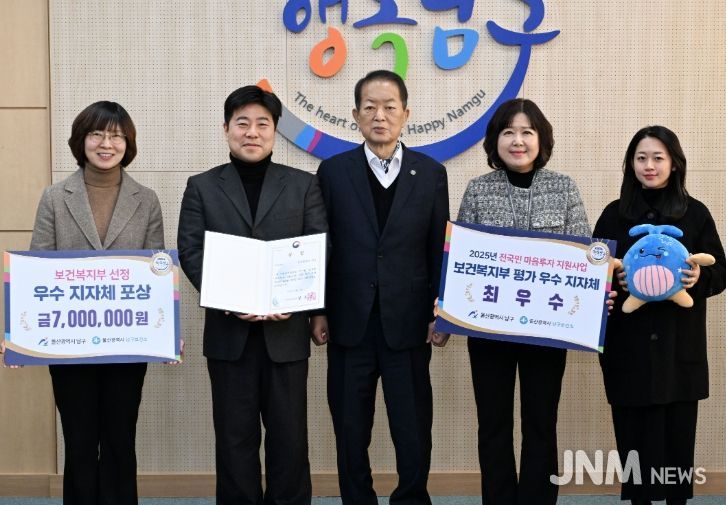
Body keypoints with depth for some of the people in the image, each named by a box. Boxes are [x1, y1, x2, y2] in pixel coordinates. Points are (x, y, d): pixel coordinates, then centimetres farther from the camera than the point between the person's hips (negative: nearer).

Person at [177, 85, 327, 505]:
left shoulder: (304, 185, 8)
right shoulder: (202, 187, 8)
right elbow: (190, 252, -1)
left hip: (287, 331, 0)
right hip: (229, 331, 0)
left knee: (290, 435, 5)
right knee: (235, 436, 6)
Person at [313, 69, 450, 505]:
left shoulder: (431, 173, 4)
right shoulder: (333, 171, 3)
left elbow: (440, 249, 4)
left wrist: (441, 313, 0)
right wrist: (318, 311, 0)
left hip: (408, 323, 0)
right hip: (350, 322, 1)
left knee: (413, 429, 4)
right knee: (351, 431, 8)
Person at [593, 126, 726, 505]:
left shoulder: (695, 213, 4)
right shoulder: (614, 214, 7)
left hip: (679, 346, -1)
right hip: (627, 345, 1)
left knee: (677, 433, -1)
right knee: (632, 432, 1)